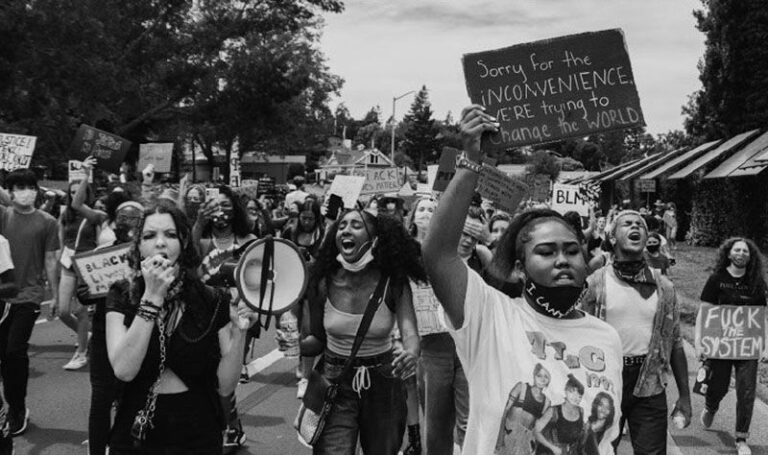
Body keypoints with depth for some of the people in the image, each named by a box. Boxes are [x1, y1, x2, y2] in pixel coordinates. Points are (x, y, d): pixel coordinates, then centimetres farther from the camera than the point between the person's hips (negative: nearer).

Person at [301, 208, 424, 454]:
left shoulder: (393, 283, -13)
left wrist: (410, 354, -45)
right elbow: (317, 340, 1)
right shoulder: (322, 284, -10)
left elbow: (410, 332, -23)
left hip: (382, 382, 1)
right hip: (335, 383, 0)